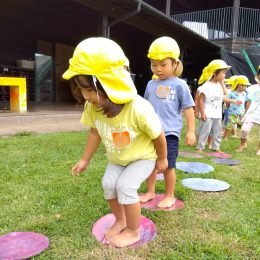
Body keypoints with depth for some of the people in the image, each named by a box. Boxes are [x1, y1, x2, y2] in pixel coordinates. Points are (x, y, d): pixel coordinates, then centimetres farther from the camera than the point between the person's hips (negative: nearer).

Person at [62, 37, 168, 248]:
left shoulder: (138, 109, -40)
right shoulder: (92, 108, -23)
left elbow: (158, 136, -23)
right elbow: (95, 133, -3)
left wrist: (162, 160, -6)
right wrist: (85, 160, 3)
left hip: (144, 157, -5)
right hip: (117, 158, 6)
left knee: (125, 186, -18)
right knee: (108, 183, -5)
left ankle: (133, 231, 7)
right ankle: (120, 220, 23)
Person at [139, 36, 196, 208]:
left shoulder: (179, 85, -6)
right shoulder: (151, 84, 7)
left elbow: (188, 109, -4)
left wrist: (191, 131, -7)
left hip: (169, 133, -4)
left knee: (168, 166, 5)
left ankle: (170, 196, 25)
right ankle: (150, 192, 33)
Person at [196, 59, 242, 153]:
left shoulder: (219, 86, 10)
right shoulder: (206, 85, -14)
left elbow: (222, 98, 20)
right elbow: (201, 100, -15)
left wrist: (234, 101, 23)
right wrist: (202, 113, -19)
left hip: (218, 115, 8)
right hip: (208, 114, -8)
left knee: (218, 132, 14)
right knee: (205, 131, -2)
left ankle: (216, 148, 26)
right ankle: (200, 148, 9)